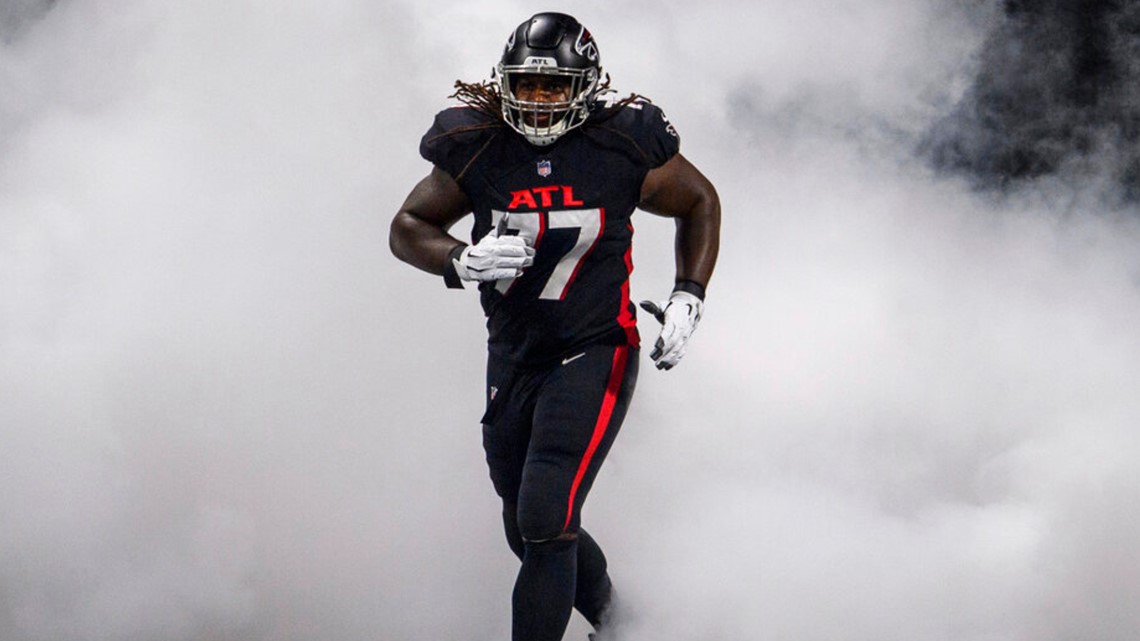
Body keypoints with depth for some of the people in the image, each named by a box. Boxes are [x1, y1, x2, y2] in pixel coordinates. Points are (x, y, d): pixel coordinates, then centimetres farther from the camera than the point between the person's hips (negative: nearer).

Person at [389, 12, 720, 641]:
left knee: (546, 523, -18)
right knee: (530, 533, 16)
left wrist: (687, 299, -4)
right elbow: (406, 228, 3)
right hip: (512, 359, 4)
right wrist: (463, 261, -18)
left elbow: (700, 202, 6)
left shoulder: (623, 144, -12)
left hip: (594, 356, -4)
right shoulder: (477, 147, -8)